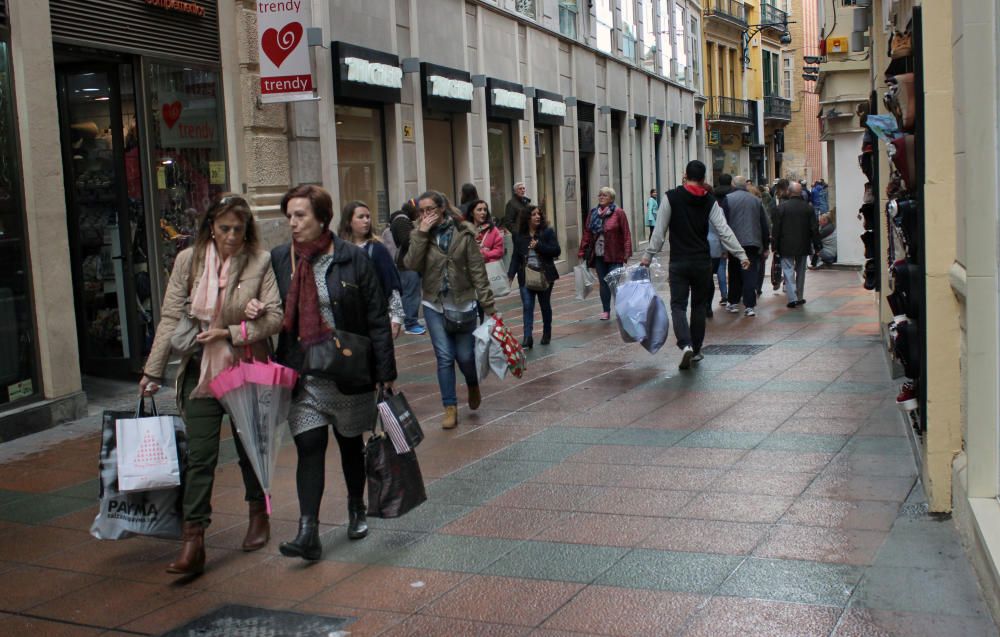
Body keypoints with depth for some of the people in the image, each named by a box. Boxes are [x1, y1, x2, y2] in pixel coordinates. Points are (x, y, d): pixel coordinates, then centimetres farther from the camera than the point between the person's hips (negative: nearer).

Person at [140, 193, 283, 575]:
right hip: (200, 372, 1)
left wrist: (230, 333, -19)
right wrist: (153, 371, 2)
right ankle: (193, 542, -2)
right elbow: (170, 317, 2)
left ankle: (259, 514, 38)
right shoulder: (188, 261, 0)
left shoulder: (261, 262, -8)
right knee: (199, 455, -3)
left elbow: (276, 317, -10)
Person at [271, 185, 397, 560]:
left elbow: (377, 319, -4)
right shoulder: (279, 260, 3)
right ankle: (308, 531, -6)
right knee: (309, 448, -6)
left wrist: (385, 372, -6)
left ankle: (357, 509, 36)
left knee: (351, 444, 15)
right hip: (301, 376, 1)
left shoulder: (353, 260, -6)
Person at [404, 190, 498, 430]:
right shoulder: (420, 235, 1)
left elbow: (477, 270, -6)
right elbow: (412, 265, -14)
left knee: (465, 355, 5)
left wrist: (489, 305, -9)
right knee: (444, 357, 1)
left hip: (463, 304, -1)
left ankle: (473, 386, 38)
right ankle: (450, 408, 12)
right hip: (435, 305, 2)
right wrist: (422, 233, -19)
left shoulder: (463, 234, -6)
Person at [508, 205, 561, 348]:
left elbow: (556, 251, -11)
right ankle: (527, 339, -14)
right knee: (527, 307, -9)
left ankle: (547, 334, 31)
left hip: (544, 276, -1)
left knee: (545, 306, 13)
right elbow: (516, 257, 4)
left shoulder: (548, 232, -3)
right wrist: (511, 275, -8)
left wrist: (538, 246, -20)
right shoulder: (519, 236, 4)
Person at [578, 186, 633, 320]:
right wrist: (582, 251, 4)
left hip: (614, 255, -4)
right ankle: (606, 311, 16)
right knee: (603, 283, 9)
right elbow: (587, 233, 8)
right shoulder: (593, 213, 9)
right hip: (598, 255, 4)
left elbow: (626, 234, -8)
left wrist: (627, 252, -14)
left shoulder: (618, 213, -5)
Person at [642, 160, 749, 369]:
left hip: (679, 262, -2)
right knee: (699, 305, 14)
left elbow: (659, 230, -5)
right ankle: (696, 350, 20)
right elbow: (724, 231, -3)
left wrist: (648, 255, 2)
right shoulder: (710, 201, 1)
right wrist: (741, 254, 2)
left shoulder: (671, 197, -5)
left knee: (678, 305, -1)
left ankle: (686, 345, -22)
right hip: (703, 262, 2)